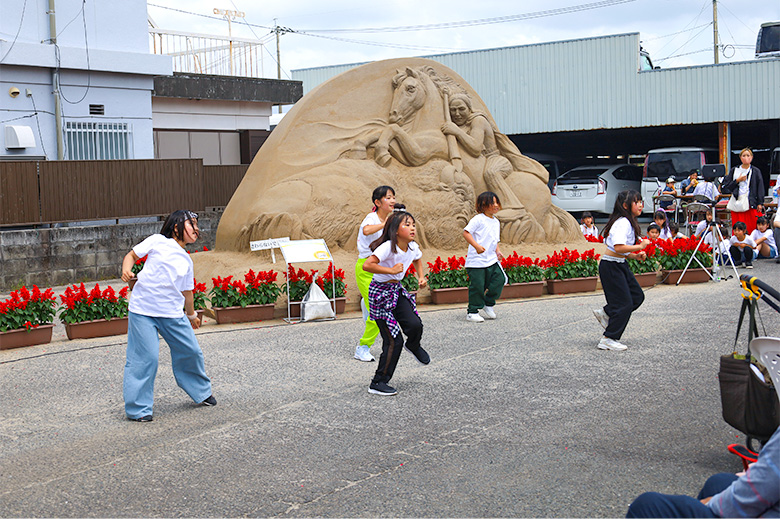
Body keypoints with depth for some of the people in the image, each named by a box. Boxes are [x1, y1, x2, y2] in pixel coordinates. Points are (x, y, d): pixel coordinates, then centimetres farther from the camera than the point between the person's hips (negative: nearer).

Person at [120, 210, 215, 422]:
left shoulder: (186, 260, 16)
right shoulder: (158, 242, 2)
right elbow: (132, 255, 7)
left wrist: (191, 314, 35)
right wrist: (126, 269, -13)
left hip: (172, 313, 5)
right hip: (143, 310, -5)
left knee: (191, 352, 9)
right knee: (146, 357, -10)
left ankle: (201, 392, 34)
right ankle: (137, 408, 2)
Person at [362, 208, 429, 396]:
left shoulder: (413, 247, -1)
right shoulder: (387, 247, -24)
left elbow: (417, 259, 24)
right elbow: (367, 265, -36)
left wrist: (420, 276, 9)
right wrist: (391, 270, -32)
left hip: (397, 290, 7)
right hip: (380, 292, -6)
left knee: (415, 325, -15)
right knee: (394, 340, -9)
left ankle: (413, 346, 25)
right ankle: (377, 384, 4)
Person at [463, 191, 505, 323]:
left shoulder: (496, 222, 16)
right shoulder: (478, 219, -9)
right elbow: (466, 233, -16)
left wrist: (497, 251, 9)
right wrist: (477, 246, -25)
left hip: (491, 260, 7)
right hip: (476, 261, -7)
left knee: (499, 279, -4)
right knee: (477, 286, -5)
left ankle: (488, 303, 16)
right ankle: (472, 312, 9)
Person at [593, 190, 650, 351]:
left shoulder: (628, 222, 13)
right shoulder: (622, 223, -20)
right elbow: (619, 247, -32)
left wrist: (635, 256, 5)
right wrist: (640, 246, -22)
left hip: (620, 265, 10)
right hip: (610, 267, -10)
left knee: (637, 296, 10)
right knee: (624, 303, -6)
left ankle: (605, 313, 23)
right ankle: (608, 339, 5)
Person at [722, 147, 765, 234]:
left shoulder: (756, 171, 7)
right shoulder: (734, 170, 10)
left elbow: (760, 188, 7)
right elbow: (725, 186, 7)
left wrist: (760, 203, -1)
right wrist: (737, 180, -6)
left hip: (751, 203, -1)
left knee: (753, 227, -5)